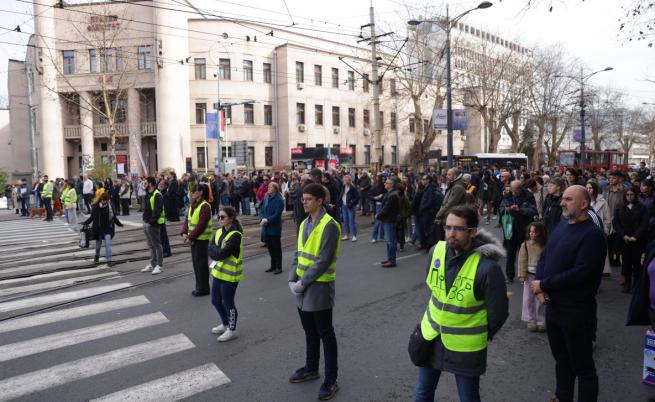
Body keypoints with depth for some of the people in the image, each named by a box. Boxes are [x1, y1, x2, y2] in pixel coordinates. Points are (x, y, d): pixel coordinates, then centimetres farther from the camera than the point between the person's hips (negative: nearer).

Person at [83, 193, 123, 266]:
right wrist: (85, 223, -3)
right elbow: (92, 217, 6)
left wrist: (119, 224, 6)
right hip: (98, 228, 1)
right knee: (98, 244, 17)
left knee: (108, 244, -11)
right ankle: (97, 256, 45)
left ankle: (109, 260, -8)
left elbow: (114, 217, 7)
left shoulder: (110, 206, -4)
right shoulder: (95, 207, -5)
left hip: (107, 228, -1)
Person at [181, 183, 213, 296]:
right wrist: (184, 233, -6)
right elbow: (187, 220, 8)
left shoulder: (205, 206, -17)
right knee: (195, 262, 14)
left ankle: (204, 288, 10)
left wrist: (190, 237, -18)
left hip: (202, 239, -8)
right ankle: (199, 287, 25)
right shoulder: (193, 205, 10)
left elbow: (201, 225, -21)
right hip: (193, 239, 8)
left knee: (201, 263, -1)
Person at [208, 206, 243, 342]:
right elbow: (211, 251, -2)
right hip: (218, 272, 8)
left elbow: (221, 253, -26)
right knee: (216, 300, 18)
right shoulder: (219, 232, 6)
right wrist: (218, 251, -18)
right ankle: (225, 324, 39)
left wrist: (214, 249, -9)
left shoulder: (235, 235, -20)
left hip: (230, 274, -8)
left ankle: (232, 330, 23)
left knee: (228, 302, 4)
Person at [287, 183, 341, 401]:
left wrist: (302, 283, -17)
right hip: (302, 288, 7)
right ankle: (311, 369, 39)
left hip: (319, 287, -7)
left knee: (325, 335, 5)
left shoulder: (329, 225, -17)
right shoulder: (304, 223, 8)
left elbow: (324, 261, -21)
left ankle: (331, 380, 18)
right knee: (309, 331, 21)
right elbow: (298, 254, 11)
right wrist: (292, 280, -1)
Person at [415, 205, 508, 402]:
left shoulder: (487, 267, -25)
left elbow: (498, 312, -12)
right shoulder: (436, 251, -10)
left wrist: (482, 336, 1)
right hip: (431, 335, 5)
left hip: (466, 345, -4)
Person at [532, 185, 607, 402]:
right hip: (553, 305, 8)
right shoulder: (561, 226, 8)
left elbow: (580, 273, -24)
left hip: (577, 311, -7)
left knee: (582, 366, 7)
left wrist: (544, 284, -17)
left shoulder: (592, 234, -16)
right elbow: (544, 257, 9)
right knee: (561, 358, 23)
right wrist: (539, 286, -7)